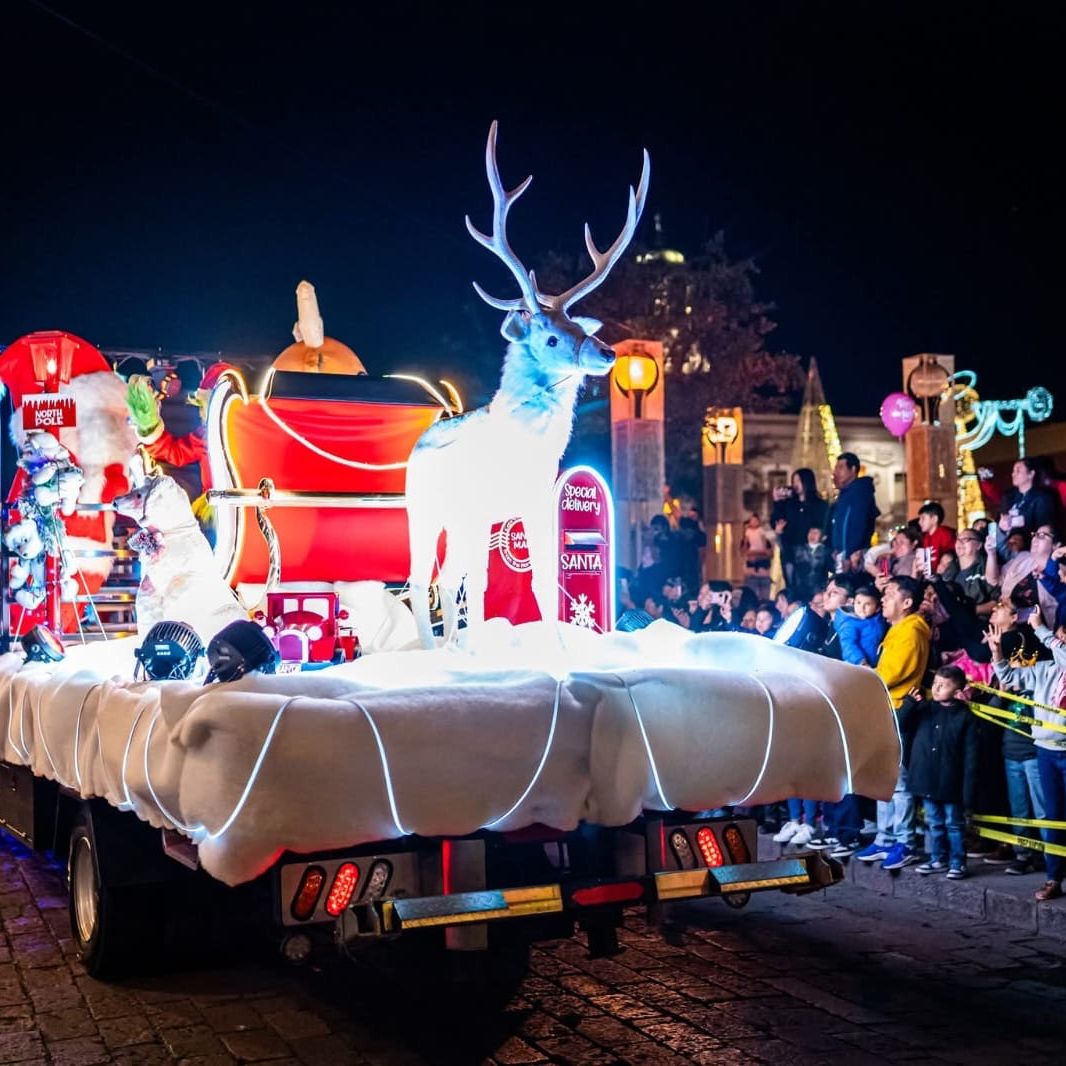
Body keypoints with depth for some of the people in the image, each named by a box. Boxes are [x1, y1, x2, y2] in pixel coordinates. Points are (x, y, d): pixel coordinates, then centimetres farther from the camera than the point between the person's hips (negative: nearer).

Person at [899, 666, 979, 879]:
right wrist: (909, 703, -12)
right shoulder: (923, 709, 4)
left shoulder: (965, 717, -8)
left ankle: (957, 863, 17)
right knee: (934, 823, 16)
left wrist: (968, 789, -12)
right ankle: (938, 859, 28)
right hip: (926, 780, 4)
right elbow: (900, 727, 1)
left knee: (954, 824, 7)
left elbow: (970, 756, -8)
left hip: (950, 783, -4)